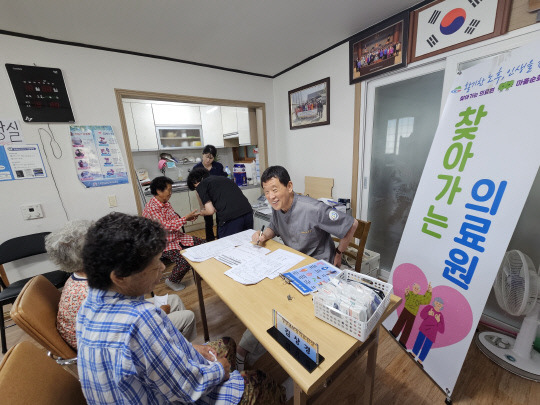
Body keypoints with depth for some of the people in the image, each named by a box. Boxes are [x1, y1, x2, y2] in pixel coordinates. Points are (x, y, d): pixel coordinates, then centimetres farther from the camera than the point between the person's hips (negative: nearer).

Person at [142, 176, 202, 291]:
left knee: (202, 243, 0)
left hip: (176, 236, 8)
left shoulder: (166, 203, 6)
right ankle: (172, 281, 8)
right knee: (184, 261, -25)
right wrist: (185, 218, -23)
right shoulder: (151, 208, -21)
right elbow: (166, 226, -24)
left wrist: (189, 217, -5)